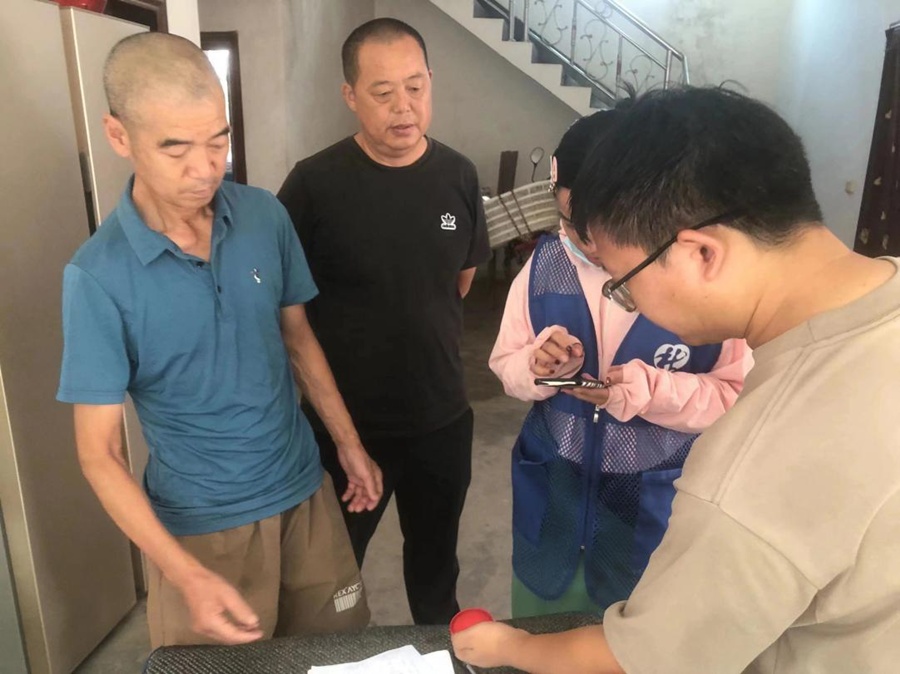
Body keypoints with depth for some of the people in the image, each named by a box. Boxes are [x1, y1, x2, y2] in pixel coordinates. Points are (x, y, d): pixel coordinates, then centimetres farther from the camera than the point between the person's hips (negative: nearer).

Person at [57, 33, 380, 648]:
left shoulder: (266, 216, -8)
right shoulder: (99, 276, -18)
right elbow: (100, 452, -13)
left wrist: (350, 445, 7)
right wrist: (187, 575, -22)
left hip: (305, 493, 4)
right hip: (201, 525, -3)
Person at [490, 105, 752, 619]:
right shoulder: (546, 263, -8)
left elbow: (740, 395, -12)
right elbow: (507, 366, 1)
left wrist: (653, 390, -29)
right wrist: (538, 366, -22)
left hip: (654, 508, -2)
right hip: (550, 497, 3)